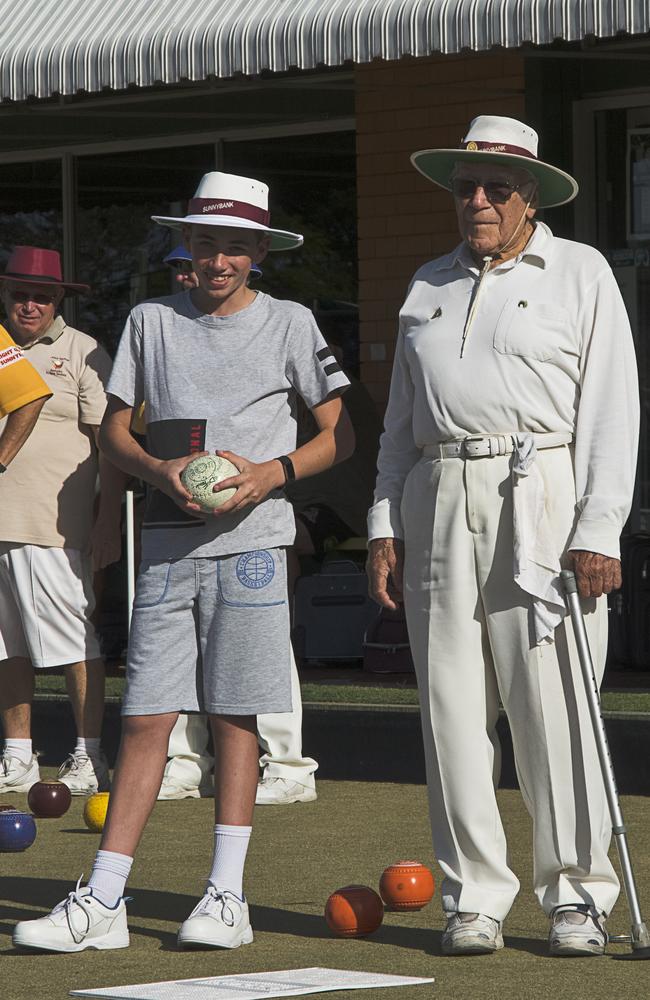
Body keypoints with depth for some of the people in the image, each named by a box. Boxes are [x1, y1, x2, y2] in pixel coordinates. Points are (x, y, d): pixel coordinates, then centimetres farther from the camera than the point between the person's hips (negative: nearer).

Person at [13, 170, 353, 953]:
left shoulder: (289, 325, 5)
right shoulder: (151, 322, 10)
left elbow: (340, 435, 6)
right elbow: (114, 429, 14)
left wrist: (273, 472, -11)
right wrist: (159, 470, -6)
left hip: (248, 541, -2)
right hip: (167, 542, 2)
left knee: (233, 715, -2)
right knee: (145, 718, -2)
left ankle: (226, 896, 3)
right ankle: (102, 903, -5)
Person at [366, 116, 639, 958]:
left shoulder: (580, 274, 5)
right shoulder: (429, 286, 19)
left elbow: (610, 408, -1)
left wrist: (598, 532, -10)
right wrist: (384, 525, 10)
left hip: (541, 501, -4)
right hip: (438, 505, 4)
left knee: (553, 702, -8)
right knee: (452, 704, 1)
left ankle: (577, 897, 0)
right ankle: (473, 898, 7)